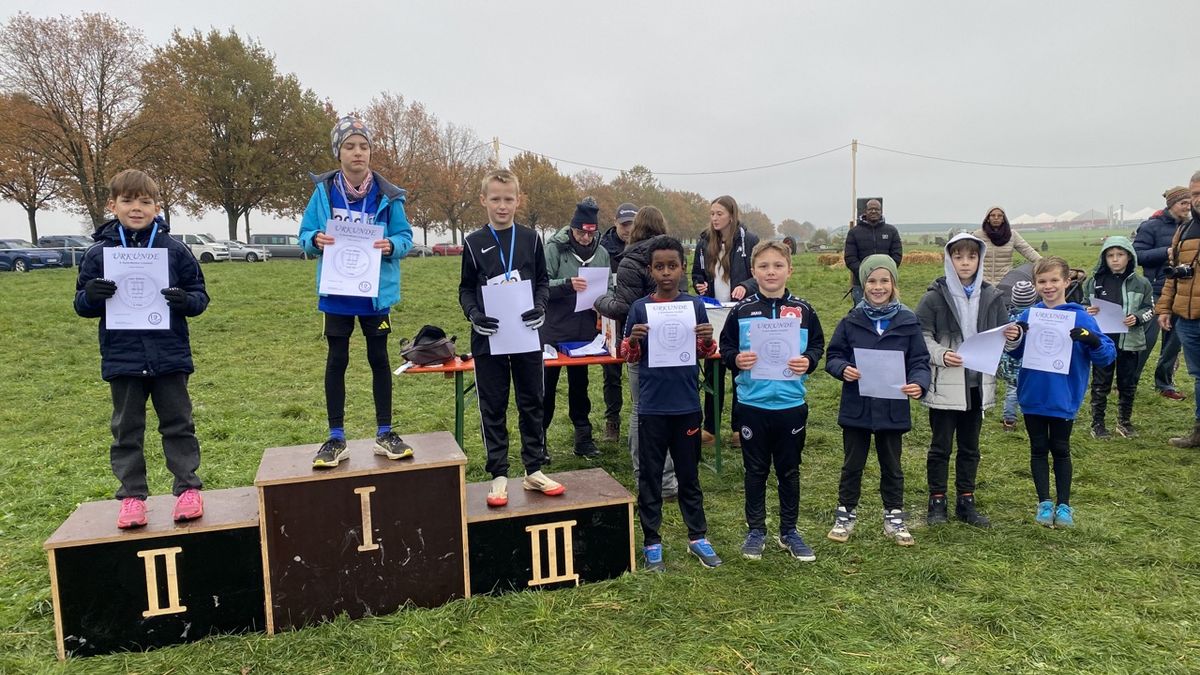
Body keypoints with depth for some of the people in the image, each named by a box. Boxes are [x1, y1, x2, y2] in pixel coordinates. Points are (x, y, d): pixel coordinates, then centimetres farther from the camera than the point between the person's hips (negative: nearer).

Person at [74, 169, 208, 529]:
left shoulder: (174, 249, -1)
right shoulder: (98, 253, 2)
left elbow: (200, 295, 4)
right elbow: (83, 306, 7)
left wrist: (186, 300, -18)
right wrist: (90, 296, -15)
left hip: (170, 357, -1)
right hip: (122, 360, 1)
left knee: (178, 425, 8)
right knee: (127, 430, 10)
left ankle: (187, 488, 18)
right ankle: (132, 495, 20)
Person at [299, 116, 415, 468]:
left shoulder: (387, 195, -5)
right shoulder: (324, 191, -3)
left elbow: (405, 237, -2)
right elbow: (305, 234, 1)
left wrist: (392, 245, -23)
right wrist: (315, 240, -21)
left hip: (375, 290, 0)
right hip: (336, 291, 1)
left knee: (379, 358, 10)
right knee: (337, 360, 7)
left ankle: (385, 433, 21)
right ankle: (336, 439, 17)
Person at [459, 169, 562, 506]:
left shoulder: (530, 239, 4)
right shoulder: (474, 243, 1)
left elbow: (542, 281, 8)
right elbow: (466, 289, 5)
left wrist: (540, 307, -11)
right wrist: (473, 314, -15)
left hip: (527, 334, 1)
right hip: (488, 337, -1)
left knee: (531, 403, 9)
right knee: (493, 408, 5)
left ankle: (534, 470, 21)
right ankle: (499, 475, 15)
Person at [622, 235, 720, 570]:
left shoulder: (695, 305, 0)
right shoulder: (639, 308, -3)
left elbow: (704, 354, 8)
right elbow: (630, 356, 3)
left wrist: (707, 340, -14)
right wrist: (633, 341, -18)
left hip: (687, 404, 1)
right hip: (651, 406, -1)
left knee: (689, 474, 14)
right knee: (650, 476, 8)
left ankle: (698, 536, 27)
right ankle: (651, 541, 21)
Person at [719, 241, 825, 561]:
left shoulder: (803, 310, 1)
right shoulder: (742, 310, -2)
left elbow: (817, 344, 8)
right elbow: (725, 346, 4)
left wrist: (808, 361, -12)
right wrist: (736, 358, -16)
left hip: (792, 403, 1)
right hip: (753, 403, -1)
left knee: (789, 470, 13)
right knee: (756, 471, 11)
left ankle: (789, 531, 28)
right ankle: (756, 531, 25)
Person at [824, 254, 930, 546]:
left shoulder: (908, 322, -3)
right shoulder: (851, 322, -2)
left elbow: (919, 361, -2)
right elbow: (832, 356, 2)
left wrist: (919, 383, -21)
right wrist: (843, 369, -19)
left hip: (893, 408, 0)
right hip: (856, 407, 0)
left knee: (892, 467, 15)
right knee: (852, 465, 13)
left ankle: (894, 517, 30)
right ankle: (845, 514, 27)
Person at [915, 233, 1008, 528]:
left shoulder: (991, 296, 5)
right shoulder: (935, 296, -6)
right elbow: (921, 337, -6)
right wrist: (941, 355, -21)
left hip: (978, 384, 4)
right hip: (945, 385, -3)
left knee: (970, 447, 14)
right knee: (940, 446, 7)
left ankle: (966, 501, 26)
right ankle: (937, 502, 20)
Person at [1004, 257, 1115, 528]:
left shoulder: (1080, 317, -10)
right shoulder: (1029, 315, -2)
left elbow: (1107, 355, -10)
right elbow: (1018, 353, 7)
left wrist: (1092, 340, -30)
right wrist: (1012, 341, -14)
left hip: (1063, 398, -2)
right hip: (1033, 396, 2)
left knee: (1060, 449, 12)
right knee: (1039, 449, 11)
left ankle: (1063, 505, 25)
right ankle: (1044, 503, 23)